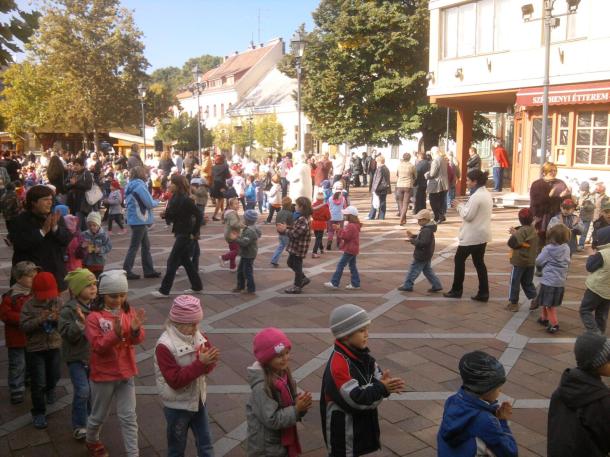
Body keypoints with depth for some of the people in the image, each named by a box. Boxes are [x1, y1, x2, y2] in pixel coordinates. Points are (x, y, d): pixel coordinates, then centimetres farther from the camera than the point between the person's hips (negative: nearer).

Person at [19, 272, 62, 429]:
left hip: (54, 345, 3)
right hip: (35, 348, -3)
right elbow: (23, 326, -15)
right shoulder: (29, 305, -11)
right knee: (38, 382, 2)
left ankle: (50, 389, 57)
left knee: (55, 375, 22)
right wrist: (40, 319, -29)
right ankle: (38, 412, 16)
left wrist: (59, 318, -25)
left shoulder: (58, 302, -6)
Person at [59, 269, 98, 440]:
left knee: (93, 389, 16)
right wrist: (80, 323, -35)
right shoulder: (68, 310, -17)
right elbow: (66, 334, -23)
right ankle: (79, 425, 7)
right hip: (77, 356, -5)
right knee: (82, 391, -10)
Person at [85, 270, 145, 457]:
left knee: (129, 417, 6)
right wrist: (116, 333, -37)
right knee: (99, 415, 19)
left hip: (126, 373, 3)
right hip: (103, 374, -3)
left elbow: (137, 340, -11)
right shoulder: (94, 318, -15)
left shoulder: (129, 312, -3)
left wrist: (136, 330, -34)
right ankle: (92, 441, 48)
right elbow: (97, 346, -21)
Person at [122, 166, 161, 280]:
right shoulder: (140, 185, -16)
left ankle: (149, 270, 18)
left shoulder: (131, 185, 12)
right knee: (134, 247, -2)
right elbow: (149, 203, -20)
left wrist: (152, 202, 10)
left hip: (135, 219, 9)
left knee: (146, 246, 13)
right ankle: (126, 271, 4)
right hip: (139, 220, -9)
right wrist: (156, 202, 4)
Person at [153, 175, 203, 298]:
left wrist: (195, 233, -17)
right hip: (180, 233, 9)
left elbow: (198, 215, -20)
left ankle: (164, 290, 2)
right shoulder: (176, 197, 7)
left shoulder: (185, 200, -19)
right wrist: (166, 214, -11)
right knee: (185, 260, 16)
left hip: (185, 234, -9)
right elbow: (173, 214, 11)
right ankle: (197, 286, 26)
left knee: (172, 261, -5)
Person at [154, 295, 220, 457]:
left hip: (198, 399, 5)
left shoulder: (198, 336, -5)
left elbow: (208, 365, -2)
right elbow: (175, 380, -27)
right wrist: (200, 363, -34)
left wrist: (210, 360, -26)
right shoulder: (165, 346, -25)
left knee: (205, 443, 16)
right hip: (177, 405, -5)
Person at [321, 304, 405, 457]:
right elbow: (355, 398, -29)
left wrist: (386, 384, -20)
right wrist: (381, 388, -26)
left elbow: (378, 378, 2)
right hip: (342, 427, -8)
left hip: (360, 421, 8)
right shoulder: (338, 365, -29)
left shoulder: (361, 354, 0)